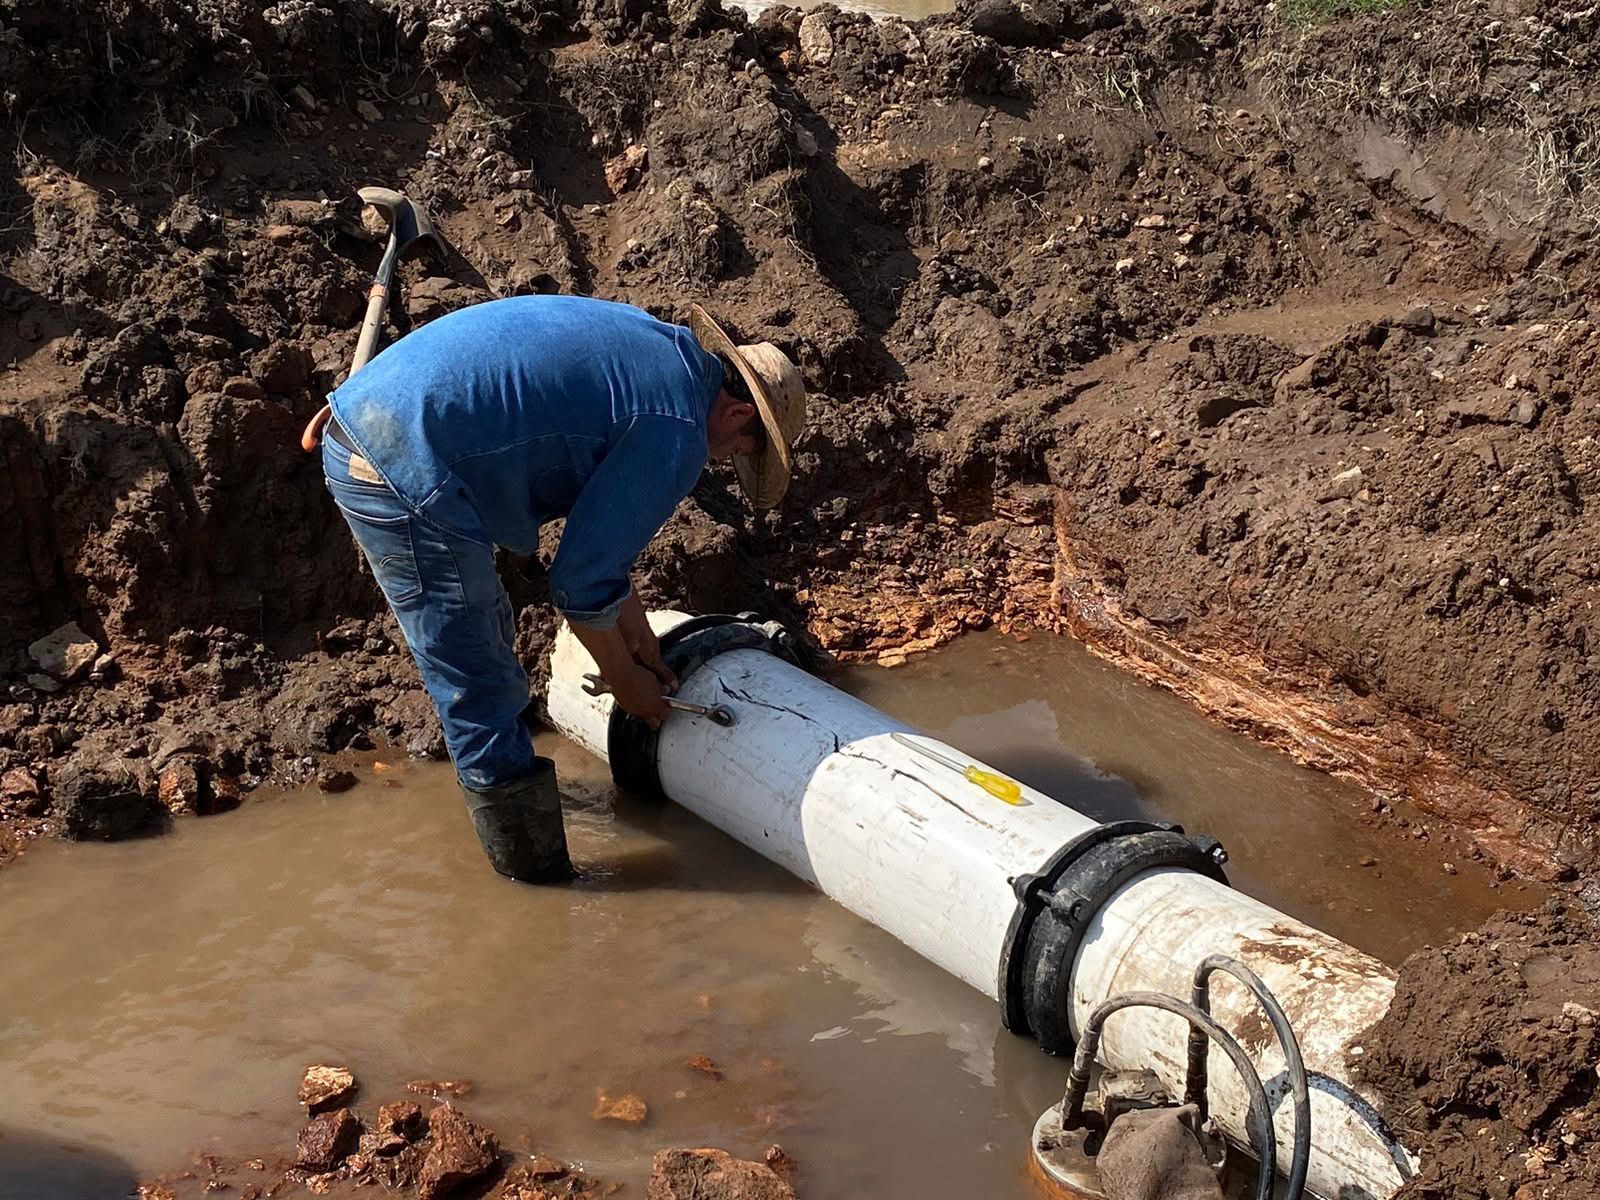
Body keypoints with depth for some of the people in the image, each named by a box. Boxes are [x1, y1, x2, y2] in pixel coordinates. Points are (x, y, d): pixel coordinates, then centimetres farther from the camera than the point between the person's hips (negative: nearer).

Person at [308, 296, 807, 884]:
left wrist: (639, 638, 28)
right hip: (405, 474, -10)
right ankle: (541, 879, 13)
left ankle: (500, 774, 48)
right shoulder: (677, 435, -10)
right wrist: (626, 679, 11)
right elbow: (582, 580, -6)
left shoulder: (658, 345, 18)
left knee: (485, 638, 27)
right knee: (483, 690, 1)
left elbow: (597, 529, 26)